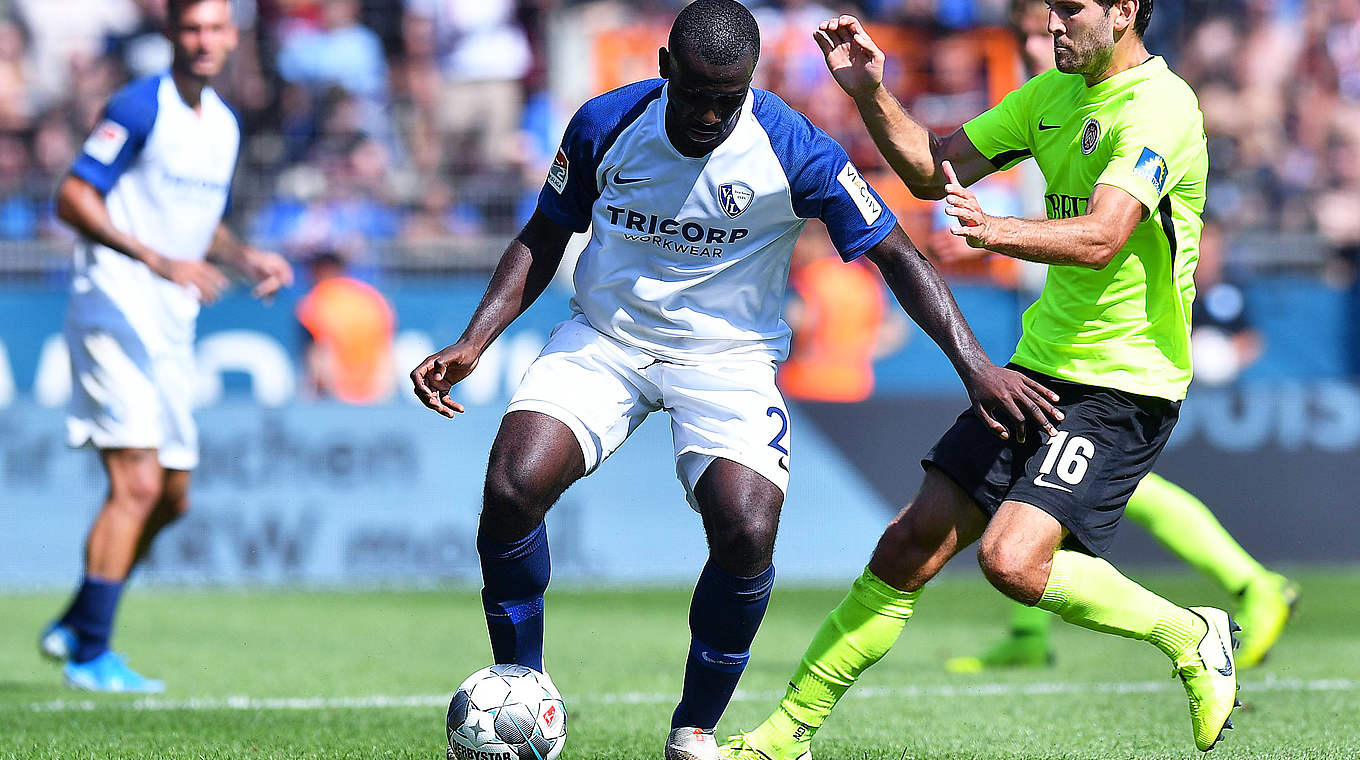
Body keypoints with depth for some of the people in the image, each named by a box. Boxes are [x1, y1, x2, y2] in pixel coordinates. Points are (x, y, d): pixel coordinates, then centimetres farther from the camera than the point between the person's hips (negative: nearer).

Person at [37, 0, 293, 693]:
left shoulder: (224, 124, 14)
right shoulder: (138, 108, -11)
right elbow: (72, 198, -18)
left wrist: (247, 259, 7)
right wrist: (157, 260, -26)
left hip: (172, 327, 8)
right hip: (115, 313, -8)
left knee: (171, 498, 11)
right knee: (138, 485, -16)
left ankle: (73, 627, 25)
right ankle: (90, 655, -11)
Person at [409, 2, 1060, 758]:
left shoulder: (794, 150, -15)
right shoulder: (605, 126, -8)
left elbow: (897, 255, -7)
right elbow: (543, 240, 7)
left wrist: (975, 365, -16)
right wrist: (473, 344, -3)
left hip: (730, 357, -1)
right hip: (605, 340, 2)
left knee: (747, 532, -26)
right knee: (512, 485, -24)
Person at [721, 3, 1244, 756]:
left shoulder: (1158, 105, -16)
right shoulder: (1056, 93, 11)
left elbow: (1101, 237, -29)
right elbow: (932, 169, 15)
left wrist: (994, 231, -45)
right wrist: (870, 92, -1)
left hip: (1123, 387, -8)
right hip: (1040, 366, 8)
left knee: (1012, 559, -22)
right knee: (910, 545, 2)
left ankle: (1190, 636, 1)